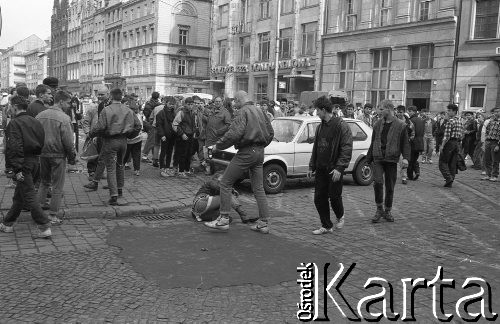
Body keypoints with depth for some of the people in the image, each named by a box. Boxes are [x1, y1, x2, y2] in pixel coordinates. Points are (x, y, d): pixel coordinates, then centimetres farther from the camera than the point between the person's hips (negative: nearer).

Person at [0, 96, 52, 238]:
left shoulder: (15, 123, -13)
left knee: (29, 196, -5)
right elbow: (41, 143, 14)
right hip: (35, 161, 8)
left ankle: (45, 227, -8)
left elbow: (14, 147, -20)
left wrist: (17, 169, -20)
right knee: (19, 195, 18)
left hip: (23, 162, -8)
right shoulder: (35, 121, 11)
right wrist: (36, 160, 17)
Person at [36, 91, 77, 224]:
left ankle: (41, 204, 23)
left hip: (43, 153, 6)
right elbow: (68, 141, -15)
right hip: (58, 155, -6)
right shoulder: (64, 118, -15)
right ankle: (52, 215, 9)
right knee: (57, 186, 4)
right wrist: (72, 157, -4)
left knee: (44, 182, 24)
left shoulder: (40, 115, 5)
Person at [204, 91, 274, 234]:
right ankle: (263, 223, 15)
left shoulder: (243, 112, -10)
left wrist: (218, 146, -11)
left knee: (225, 183, 0)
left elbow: (234, 133, -22)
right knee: (258, 188, 12)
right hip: (259, 152, 8)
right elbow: (270, 133, 19)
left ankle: (223, 219, 0)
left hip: (246, 152, -8)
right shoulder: (260, 111, 15)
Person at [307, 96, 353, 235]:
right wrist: (312, 167, 15)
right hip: (320, 169, 7)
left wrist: (339, 168, -23)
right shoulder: (320, 127, 13)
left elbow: (347, 149, -16)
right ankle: (326, 226, 18)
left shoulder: (341, 126, -10)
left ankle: (340, 217, 32)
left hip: (334, 169, -7)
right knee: (319, 198, 6)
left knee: (334, 197, 2)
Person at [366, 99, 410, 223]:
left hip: (392, 159, -1)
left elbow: (405, 143, 3)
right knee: (378, 182, -16)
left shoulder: (401, 125, 0)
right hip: (378, 159, 1)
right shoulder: (377, 124, 10)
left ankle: (387, 211, 22)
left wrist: (405, 157, -11)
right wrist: (369, 158, 16)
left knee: (390, 187, 6)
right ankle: (379, 209, -1)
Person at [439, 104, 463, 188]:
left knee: (442, 162, -1)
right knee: (452, 164, 10)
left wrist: (442, 146, -15)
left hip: (450, 142, -8)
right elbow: (461, 134, 15)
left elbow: (447, 136, -18)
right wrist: (458, 144, 19)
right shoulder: (459, 122, 13)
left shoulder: (450, 121, -13)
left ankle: (448, 177, -15)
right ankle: (450, 182, 13)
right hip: (457, 143, 8)